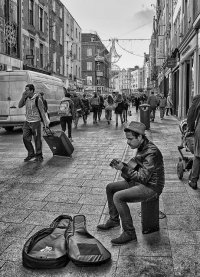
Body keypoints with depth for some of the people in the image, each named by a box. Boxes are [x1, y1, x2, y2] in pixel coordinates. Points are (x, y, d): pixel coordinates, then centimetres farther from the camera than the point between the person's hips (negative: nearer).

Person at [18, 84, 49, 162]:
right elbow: (19, 106, 3)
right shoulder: (26, 98, 5)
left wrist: (45, 122, -13)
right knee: (25, 138, 2)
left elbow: (42, 111, -11)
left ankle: (39, 156, 13)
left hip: (35, 122, -6)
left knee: (37, 140, 2)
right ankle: (31, 154, 18)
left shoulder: (37, 99, -13)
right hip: (27, 122, 6)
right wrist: (23, 96, -8)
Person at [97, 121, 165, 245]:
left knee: (118, 197, -24)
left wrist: (123, 169, -26)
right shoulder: (142, 148, 5)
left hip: (151, 187, -10)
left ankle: (129, 233, -13)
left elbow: (143, 177, -26)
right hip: (141, 182, 10)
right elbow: (134, 167, 12)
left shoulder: (151, 152, -25)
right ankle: (114, 220, 23)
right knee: (110, 187, 9)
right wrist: (121, 164, -6)